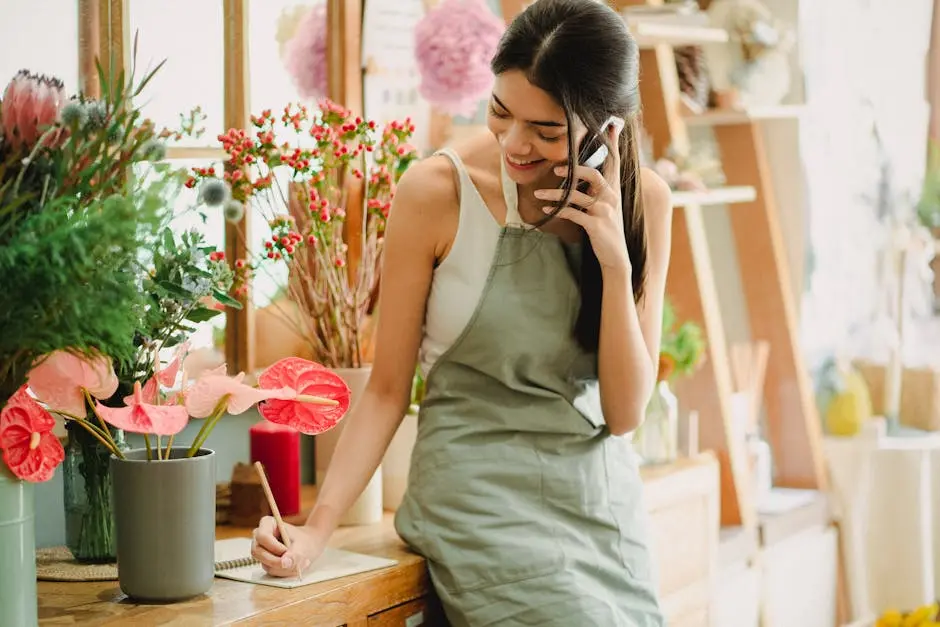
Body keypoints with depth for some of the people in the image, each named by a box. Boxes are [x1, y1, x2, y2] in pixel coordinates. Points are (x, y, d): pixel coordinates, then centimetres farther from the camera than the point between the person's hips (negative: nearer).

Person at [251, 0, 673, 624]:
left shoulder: (643, 201, -3)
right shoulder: (437, 192, -11)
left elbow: (625, 412, -5)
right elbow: (387, 389, -5)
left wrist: (616, 261, -17)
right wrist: (317, 528, -15)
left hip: (602, 499, 4)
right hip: (479, 495, -3)